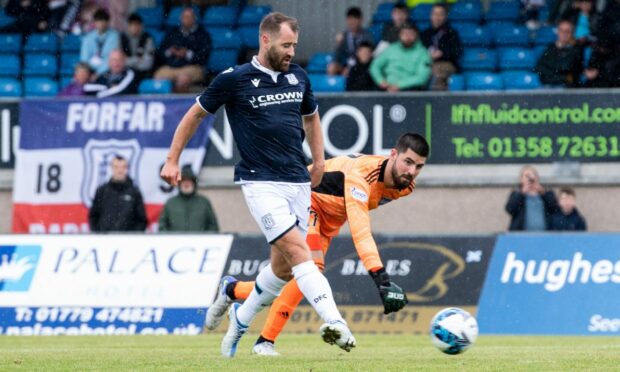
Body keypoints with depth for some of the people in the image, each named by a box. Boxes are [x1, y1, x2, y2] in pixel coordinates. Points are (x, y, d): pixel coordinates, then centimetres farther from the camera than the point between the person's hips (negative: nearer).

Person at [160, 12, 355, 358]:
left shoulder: (298, 77, 9)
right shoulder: (234, 79, -5)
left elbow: (311, 116, 28)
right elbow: (195, 114, 7)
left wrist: (319, 160, 17)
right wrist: (172, 160, 7)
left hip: (298, 183, 6)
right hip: (260, 182, -6)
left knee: (283, 268, 10)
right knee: (298, 250, -21)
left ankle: (241, 318, 33)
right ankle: (334, 322, -34)